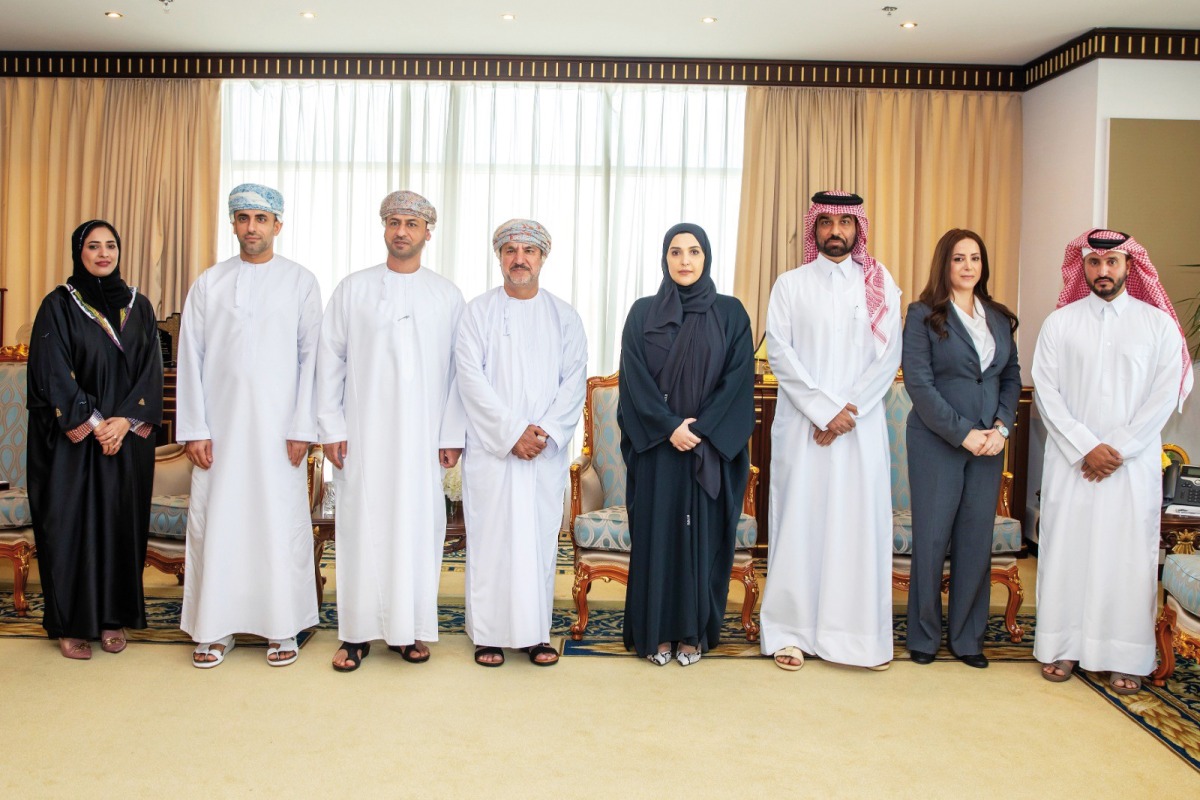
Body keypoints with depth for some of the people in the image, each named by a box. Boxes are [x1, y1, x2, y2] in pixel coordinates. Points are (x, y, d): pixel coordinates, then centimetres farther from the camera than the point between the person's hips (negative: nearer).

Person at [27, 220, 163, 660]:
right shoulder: (58, 306, -2)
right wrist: (92, 424, -13)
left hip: (129, 437, 3)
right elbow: (52, 375, -7)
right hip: (72, 439, -3)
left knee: (122, 521, 6)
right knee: (72, 523, 0)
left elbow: (151, 371, 2)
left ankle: (114, 617, 17)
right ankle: (71, 624, 12)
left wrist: (125, 422, -10)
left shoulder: (138, 306, 7)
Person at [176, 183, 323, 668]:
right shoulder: (209, 283, 7)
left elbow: (310, 358, 0)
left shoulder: (301, 283, 3)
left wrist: (302, 428, -6)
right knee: (216, 523, 4)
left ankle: (282, 628, 13)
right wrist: (194, 429, -2)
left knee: (281, 524, 1)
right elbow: (191, 358, 5)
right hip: (221, 425, 2)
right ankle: (215, 629, 16)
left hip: (278, 426, -1)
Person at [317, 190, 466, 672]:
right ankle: (356, 631, 10)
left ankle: (411, 628, 14)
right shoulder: (352, 290, 6)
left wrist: (452, 434, 0)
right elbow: (330, 360, 5)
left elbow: (458, 371, 5)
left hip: (422, 434, 0)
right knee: (361, 525, 1)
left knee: (418, 525, 2)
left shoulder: (447, 296, 7)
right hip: (362, 433, 0)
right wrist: (330, 426, -1)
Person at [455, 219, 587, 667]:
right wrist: (511, 431, -13)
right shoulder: (477, 312, 3)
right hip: (490, 448, -2)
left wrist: (545, 431, -12)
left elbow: (574, 380, 2)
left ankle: (536, 631, 15)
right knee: (490, 536, 1)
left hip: (546, 449, 2)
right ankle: (488, 632, 11)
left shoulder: (564, 317, 9)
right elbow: (471, 378, -6)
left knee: (540, 536, 5)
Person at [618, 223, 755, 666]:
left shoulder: (730, 313, 3)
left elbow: (739, 378, -3)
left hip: (712, 449, 0)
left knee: (703, 536, 4)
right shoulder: (643, 313, 4)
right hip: (656, 447, 0)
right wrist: (669, 426, -14)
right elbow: (635, 378, -3)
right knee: (655, 534, 3)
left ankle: (695, 633, 16)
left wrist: (701, 430, -12)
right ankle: (656, 631, 14)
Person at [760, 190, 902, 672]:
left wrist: (847, 412, -10)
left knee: (861, 522, 1)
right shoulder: (790, 285, 6)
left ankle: (861, 633, 11)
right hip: (801, 424, -1)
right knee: (799, 520, 0)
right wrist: (824, 409, -12)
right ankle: (791, 631, 7)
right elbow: (779, 353, -3)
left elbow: (889, 357, 1)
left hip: (861, 426, 1)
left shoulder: (880, 285, 9)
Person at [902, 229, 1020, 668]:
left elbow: (1012, 377, 13)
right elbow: (918, 382, -10)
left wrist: (1001, 426, -3)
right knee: (931, 537, 1)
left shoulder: (999, 318, 12)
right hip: (936, 442, -4)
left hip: (989, 445, 4)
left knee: (977, 540, 5)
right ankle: (924, 636, 14)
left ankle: (967, 638, 17)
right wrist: (962, 433, -13)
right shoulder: (924, 315, -3)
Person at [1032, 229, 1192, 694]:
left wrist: (1118, 449, -10)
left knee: (1128, 555, 1)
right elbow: (1046, 392, -1)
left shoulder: (1158, 324, 4)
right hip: (1070, 459, 1)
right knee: (1065, 548, 3)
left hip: (1134, 461, 0)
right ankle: (1062, 647, 13)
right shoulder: (1059, 323, 5)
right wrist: (1085, 447, -10)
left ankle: (1125, 659, 11)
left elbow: (1165, 395, -2)